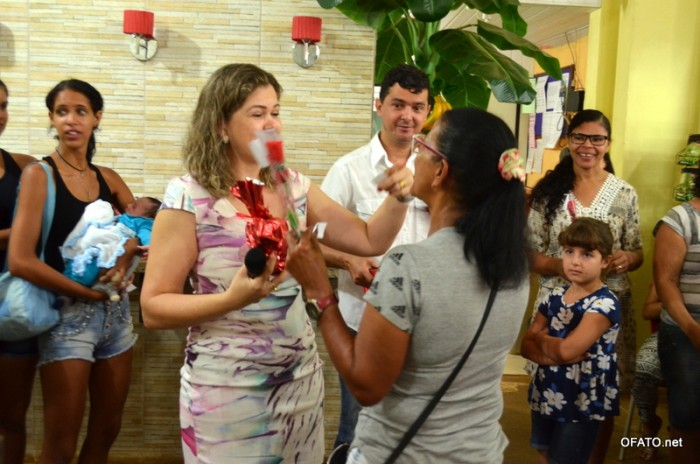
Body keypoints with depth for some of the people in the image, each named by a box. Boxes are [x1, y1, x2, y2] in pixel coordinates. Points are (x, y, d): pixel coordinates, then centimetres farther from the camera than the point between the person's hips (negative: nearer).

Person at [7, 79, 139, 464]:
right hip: (67, 315, -5)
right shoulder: (39, 174, -8)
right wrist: (88, 291, -14)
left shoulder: (107, 178, 8)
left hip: (115, 312, 5)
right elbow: (20, 261, -16)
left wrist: (129, 248, -14)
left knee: (106, 433, 16)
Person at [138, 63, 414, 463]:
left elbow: (369, 241, 6)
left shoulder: (294, 187, 2)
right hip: (226, 390, -5)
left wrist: (398, 199, -12)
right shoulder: (189, 198, -13)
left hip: (301, 378, 5)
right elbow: (154, 308, -13)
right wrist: (231, 298, -28)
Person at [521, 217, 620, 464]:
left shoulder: (605, 303, -19)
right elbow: (526, 346, 0)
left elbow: (568, 349, -28)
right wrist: (552, 354, -20)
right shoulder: (555, 296, 1)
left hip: (580, 404, -6)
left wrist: (540, 337, -9)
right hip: (544, 396, 6)